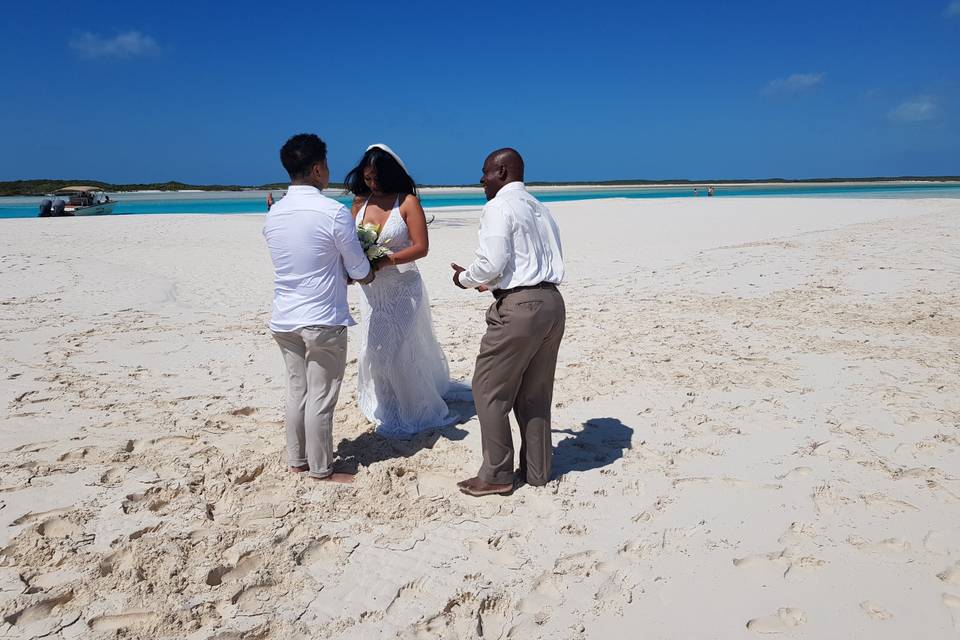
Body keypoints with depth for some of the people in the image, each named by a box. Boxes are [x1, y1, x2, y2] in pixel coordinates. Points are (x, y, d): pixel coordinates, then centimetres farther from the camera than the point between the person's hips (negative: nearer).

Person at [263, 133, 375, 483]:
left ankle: (296, 460, 29)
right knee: (321, 398, 4)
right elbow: (360, 270, -6)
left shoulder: (273, 214, 5)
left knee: (296, 391, 17)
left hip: (284, 319, 6)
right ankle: (321, 470, 15)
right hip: (323, 321, -6)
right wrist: (370, 273, 16)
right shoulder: (334, 212, -14)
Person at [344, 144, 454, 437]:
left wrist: (385, 260, -25)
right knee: (374, 350, 11)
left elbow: (421, 247, -14)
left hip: (402, 287, -5)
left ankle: (407, 414, 19)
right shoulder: (361, 202, 5)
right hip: (371, 288, 5)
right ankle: (382, 406, 32)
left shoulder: (408, 201, -9)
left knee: (396, 350, -1)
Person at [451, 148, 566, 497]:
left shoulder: (499, 207, -8)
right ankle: (536, 472, 26)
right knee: (535, 395, 16)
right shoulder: (540, 209, 18)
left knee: (490, 390, 5)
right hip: (552, 301, 9)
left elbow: (491, 264, -17)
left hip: (518, 307, -8)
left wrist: (465, 278, 5)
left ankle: (496, 475, 11)